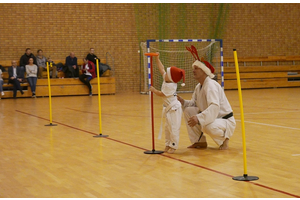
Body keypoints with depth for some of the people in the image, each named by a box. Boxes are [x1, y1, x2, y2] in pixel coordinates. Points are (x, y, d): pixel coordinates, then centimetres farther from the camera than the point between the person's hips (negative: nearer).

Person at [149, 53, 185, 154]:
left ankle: (173, 146, -4)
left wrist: (154, 90, -6)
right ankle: (168, 144, 21)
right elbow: (161, 69, 13)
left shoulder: (170, 86, -23)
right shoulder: (166, 79, 4)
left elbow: (162, 94, -19)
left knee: (173, 128, -8)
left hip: (174, 109, -10)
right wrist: (157, 59, 14)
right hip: (169, 108, 10)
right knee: (167, 127, 14)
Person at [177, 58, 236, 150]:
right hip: (212, 118, 9)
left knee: (208, 126, -39)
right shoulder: (198, 87, 7)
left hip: (226, 121, -8)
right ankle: (200, 142, 5)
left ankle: (224, 139, -4)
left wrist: (199, 118, -48)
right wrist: (183, 102, -10)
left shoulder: (211, 85, -23)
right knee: (188, 111, -5)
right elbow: (194, 104, 11)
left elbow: (215, 107, -37)